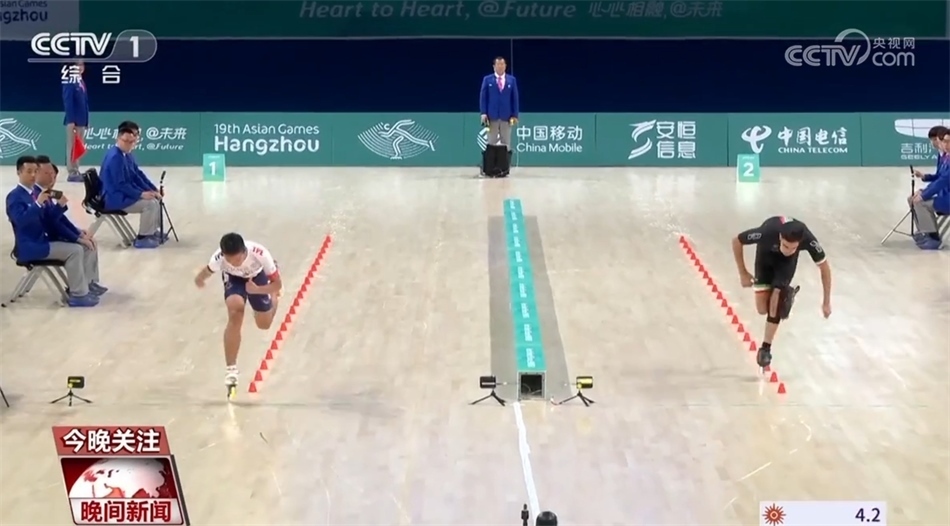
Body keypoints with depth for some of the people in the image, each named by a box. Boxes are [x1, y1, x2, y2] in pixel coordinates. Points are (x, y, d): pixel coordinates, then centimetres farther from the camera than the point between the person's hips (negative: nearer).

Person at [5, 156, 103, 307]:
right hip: (30, 246, -9)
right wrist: (38, 203, -36)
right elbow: (21, 220, -28)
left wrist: (60, 206, -5)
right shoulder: (14, 197, -9)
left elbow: (50, 219, 13)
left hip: (46, 239, 9)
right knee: (74, 250, -24)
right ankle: (78, 295, -19)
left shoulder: (38, 192, 14)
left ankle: (87, 283, 10)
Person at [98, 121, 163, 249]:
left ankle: (154, 231, 22)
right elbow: (120, 184, -26)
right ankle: (142, 238, -8)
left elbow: (137, 174, 14)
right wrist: (141, 194, -24)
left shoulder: (127, 154, 7)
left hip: (125, 194, 10)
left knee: (156, 198, 12)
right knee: (150, 203, -19)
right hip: (115, 198, -10)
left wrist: (153, 190, 4)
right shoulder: (115, 157, -24)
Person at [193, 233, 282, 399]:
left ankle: (273, 298, 52)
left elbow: (277, 284, -29)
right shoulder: (219, 257, -39)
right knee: (235, 314, -27)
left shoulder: (260, 253, -43)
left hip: (257, 276, 1)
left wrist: (257, 290, -44)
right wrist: (199, 279, 8)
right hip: (233, 278, -1)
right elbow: (207, 271, -11)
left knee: (264, 324, 15)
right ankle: (231, 371, -19)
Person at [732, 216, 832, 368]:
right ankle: (784, 295, 27)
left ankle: (766, 348, 2)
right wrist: (743, 273, -17)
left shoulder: (808, 239, -39)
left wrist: (826, 302, -16)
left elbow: (824, 267, -21)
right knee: (762, 309, -5)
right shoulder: (768, 232, -43)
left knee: (776, 303, -16)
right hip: (766, 254, 0)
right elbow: (736, 241, -24)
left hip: (787, 261, 0)